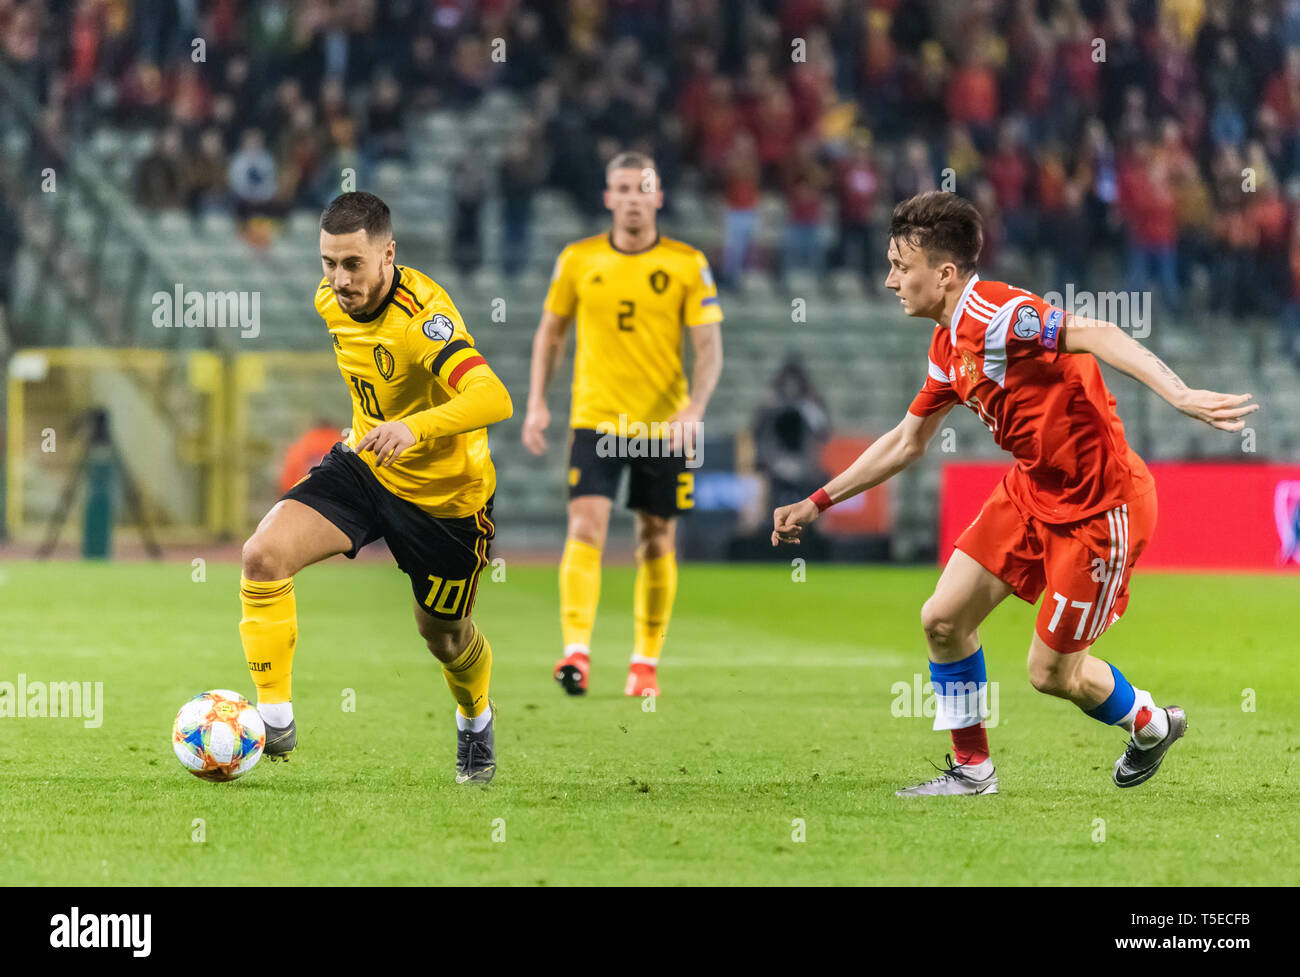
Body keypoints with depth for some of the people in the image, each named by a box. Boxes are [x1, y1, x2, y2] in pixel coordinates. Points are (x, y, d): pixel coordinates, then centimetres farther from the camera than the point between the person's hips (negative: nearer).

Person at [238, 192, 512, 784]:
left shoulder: (422, 314, -31)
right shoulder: (330, 299, -8)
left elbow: (493, 399, -46)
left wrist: (414, 427, -61)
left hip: (444, 493, -5)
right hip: (363, 465, 5)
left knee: (442, 635, 14)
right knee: (263, 556, -20)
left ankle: (475, 721, 50)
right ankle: (275, 720, -12)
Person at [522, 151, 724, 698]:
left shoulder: (687, 264, -1)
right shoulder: (578, 260, 3)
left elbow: (709, 347, -4)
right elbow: (550, 332, 13)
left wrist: (694, 409, -19)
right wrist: (536, 402, 3)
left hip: (664, 425, 0)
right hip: (595, 420, 0)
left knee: (657, 543, 7)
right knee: (585, 529, -15)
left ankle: (646, 662, 19)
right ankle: (576, 652, -22)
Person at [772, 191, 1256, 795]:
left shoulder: (995, 316, -24)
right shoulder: (949, 345, 6)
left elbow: (1095, 335, -39)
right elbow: (906, 443, 21)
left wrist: (1179, 395, -54)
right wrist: (818, 503, 25)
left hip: (1098, 507, -9)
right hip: (1030, 491, 9)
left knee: (1051, 672, 1)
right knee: (943, 619, 2)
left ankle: (1150, 725, 30)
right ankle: (972, 768, 18)